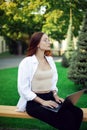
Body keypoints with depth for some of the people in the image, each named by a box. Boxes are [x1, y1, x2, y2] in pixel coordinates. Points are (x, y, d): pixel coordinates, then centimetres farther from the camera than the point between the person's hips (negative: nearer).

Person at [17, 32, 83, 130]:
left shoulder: (50, 59, 11)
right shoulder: (26, 62, -9)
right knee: (67, 118, -28)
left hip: (50, 98, 6)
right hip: (34, 101, -6)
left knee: (78, 113, -20)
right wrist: (42, 102, -17)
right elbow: (23, 89, -12)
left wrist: (55, 96, 1)